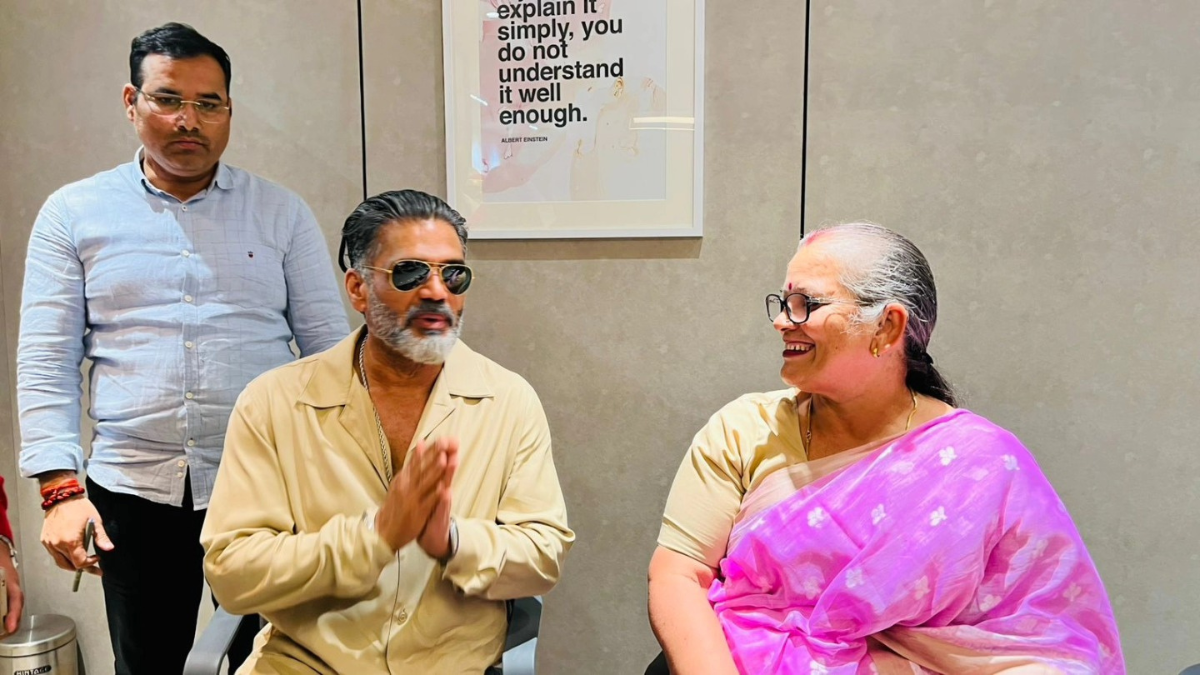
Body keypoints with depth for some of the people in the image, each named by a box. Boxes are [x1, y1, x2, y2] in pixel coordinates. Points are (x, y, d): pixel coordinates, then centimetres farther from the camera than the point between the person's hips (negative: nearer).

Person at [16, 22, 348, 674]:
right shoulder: (72, 214, 4)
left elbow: (330, 347, 2)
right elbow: (45, 364, 2)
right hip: (131, 493, 1)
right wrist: (60, 487, -7)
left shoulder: (282, 212, 4)